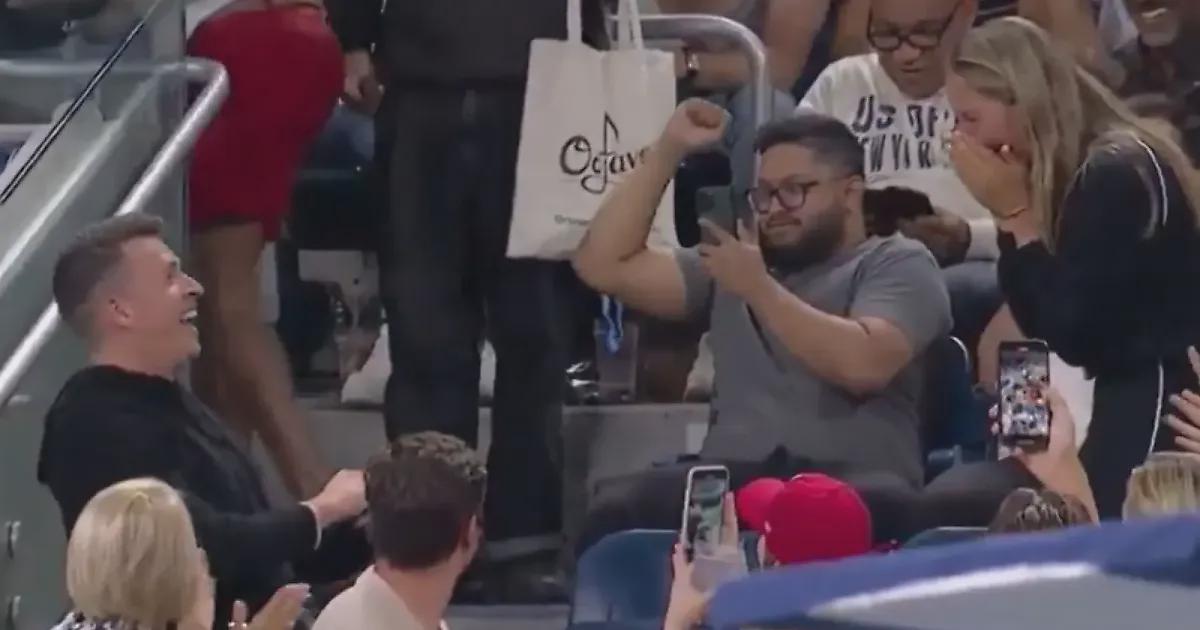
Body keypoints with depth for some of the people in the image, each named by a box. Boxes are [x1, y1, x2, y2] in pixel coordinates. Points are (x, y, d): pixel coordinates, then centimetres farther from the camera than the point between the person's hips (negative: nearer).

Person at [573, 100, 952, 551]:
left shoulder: (898, 263, 12)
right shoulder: (733, 262, 28)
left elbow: (862, 365, -8)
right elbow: (604, 265, 21)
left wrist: (759, 288, -3)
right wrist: (668, 151, 18)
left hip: (852, 480, -4)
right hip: (732, 478, 4)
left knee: (870, 509, -42)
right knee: (615, 511, -28)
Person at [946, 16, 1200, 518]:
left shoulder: (1117, 175, -16)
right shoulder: (1087, 171, 12)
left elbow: (1075, 336, -17)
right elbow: (1043, 323, 14)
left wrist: (1014, 214, -11)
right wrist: (1015, 215, 1)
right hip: (1132, 405, 10)